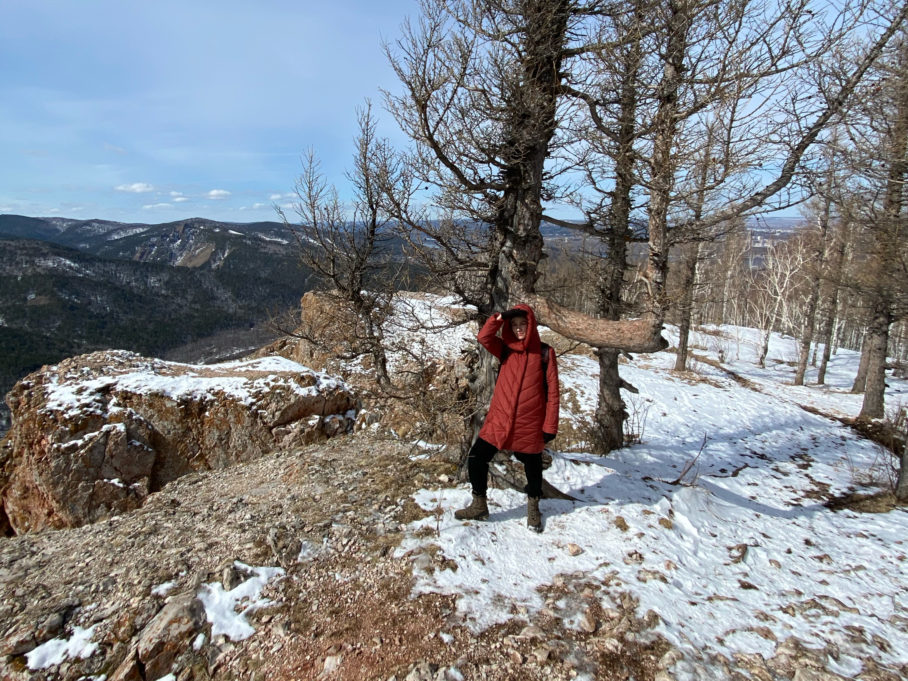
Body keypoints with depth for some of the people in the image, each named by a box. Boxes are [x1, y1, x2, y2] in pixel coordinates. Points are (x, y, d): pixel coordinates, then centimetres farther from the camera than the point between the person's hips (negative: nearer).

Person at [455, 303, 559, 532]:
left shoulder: (544, 353, -4)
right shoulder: (506, 350, 5)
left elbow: (552, 391, -5)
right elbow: (484, 337, -13)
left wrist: (550, 425, -7)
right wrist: (501, 316, -21)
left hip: (530, 424, -2)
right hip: (499, 419, 3)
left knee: (532, 466, 14)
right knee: (476, 458, 2)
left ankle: (533, 507, 41)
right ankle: (479, 506, 23)